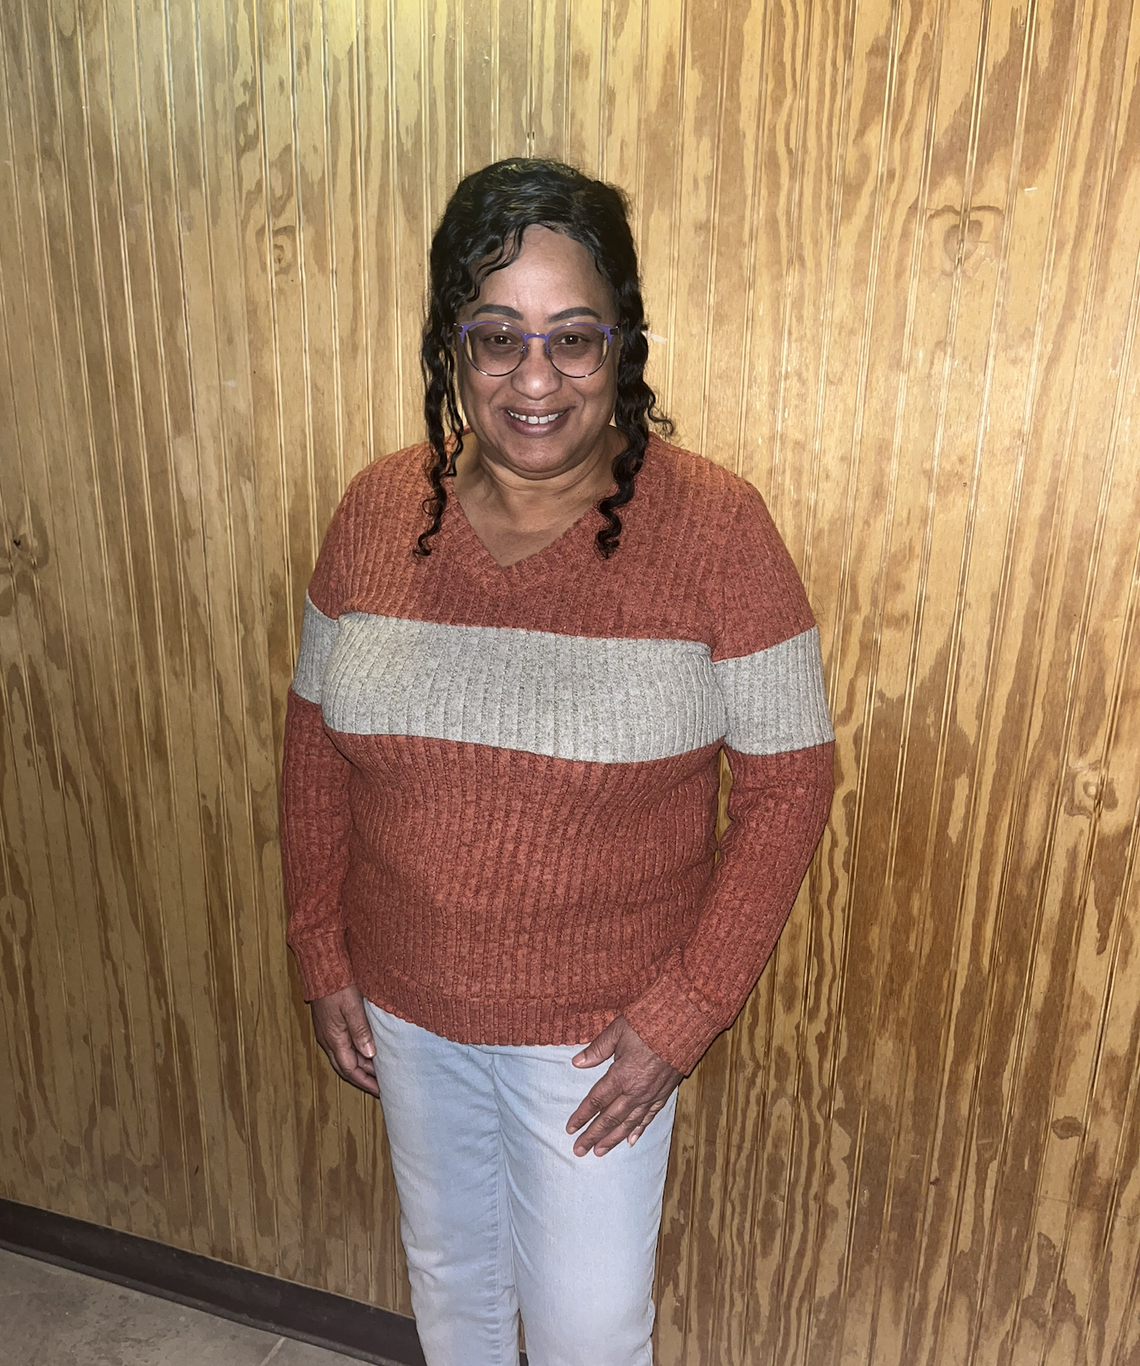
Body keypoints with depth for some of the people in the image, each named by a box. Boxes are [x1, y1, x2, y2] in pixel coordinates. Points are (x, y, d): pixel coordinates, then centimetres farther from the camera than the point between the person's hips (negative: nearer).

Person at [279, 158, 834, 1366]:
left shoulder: (712, 526, -18)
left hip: (597, 1023, -3)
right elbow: (316, 736, 2)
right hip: (403, 999, 4)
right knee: (447, 1268, 29)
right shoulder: (378, 510, -7)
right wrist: (321, 953, 3)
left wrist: (685, 1012, -14)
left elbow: (787, 779, -13)